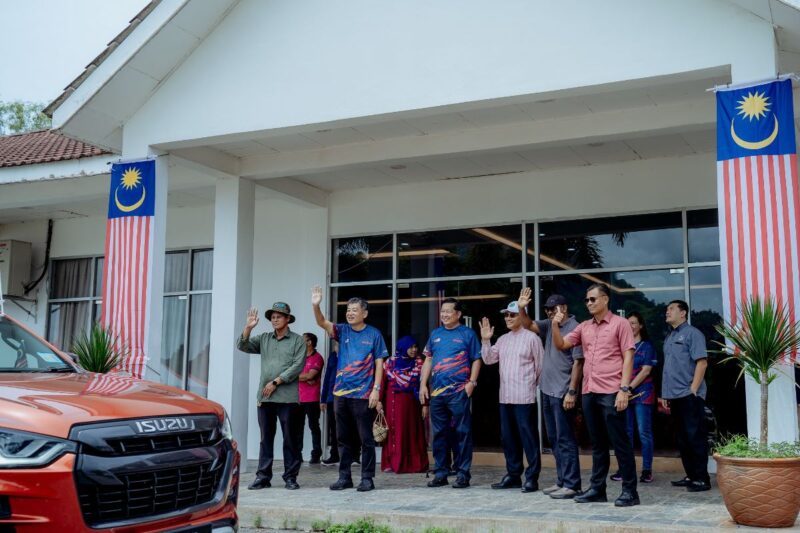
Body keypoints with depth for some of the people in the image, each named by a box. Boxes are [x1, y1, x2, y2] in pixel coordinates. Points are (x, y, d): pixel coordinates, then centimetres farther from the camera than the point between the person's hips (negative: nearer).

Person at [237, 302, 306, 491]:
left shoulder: (297, 340, 1)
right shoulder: (264, 339, 14)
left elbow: (297, 366, -7)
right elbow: (243, 346, 7)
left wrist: (276, 382, -10)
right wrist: (248, 328, -9)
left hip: (287, 397, -4)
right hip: (265, 396, 4)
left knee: (290, 438, 1)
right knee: (266, 438, 7)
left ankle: (290, 477, 8)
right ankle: (263, 476, 11)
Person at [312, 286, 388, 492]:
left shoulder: (374, 334, 0)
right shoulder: (342, 331, 7)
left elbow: (379, 363, 0)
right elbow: (322, 323, -9)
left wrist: (376, 389, -9)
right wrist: (316, 306, -28)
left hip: (364, 395, -4)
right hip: (341, 393, 4)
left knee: (366, 439, 1)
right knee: (343, 439, 10)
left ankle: (367, 478, 8)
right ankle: (344, 477, 19)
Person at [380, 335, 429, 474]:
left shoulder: (418, 364, 4)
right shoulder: (390, 362, 1)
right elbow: (382, 382, -2)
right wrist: (379, 401, -10)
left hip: (410, 402, 1)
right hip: (393, 402, -1)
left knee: (412, 432, 3)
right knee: (394, 431, 2)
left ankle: (413, 463, 7)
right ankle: (391, 463, 6)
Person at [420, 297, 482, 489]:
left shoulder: (467, 333, 2)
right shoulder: (435, 334, 14)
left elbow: (476, 360, 1)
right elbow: (428, 360, 17)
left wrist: (472, 382, -10)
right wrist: (423, 384, 9)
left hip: (459, 392, -5)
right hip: (436, 392, 5)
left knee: (463, 433, -2)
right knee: (439, 434, 9)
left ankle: (462, 474, 4)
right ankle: (440, 473, 17)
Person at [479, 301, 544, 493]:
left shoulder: (531, 337, -4)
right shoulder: (502, 339, 16)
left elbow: (540, 366, -3)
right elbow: (488, 359, 13)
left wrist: (533, 385, 2)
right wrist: (485, 340, 2)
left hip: (525, 397, -7)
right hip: (505, 397, 7)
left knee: (528, 437, -4)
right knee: (508, 437, 11)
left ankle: (532, 477, 1)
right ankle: (513, 474, 20)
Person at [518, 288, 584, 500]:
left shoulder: (574, 328, -13)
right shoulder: (549, 325, 11)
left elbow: (578, 362, -16)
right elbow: (529, 325, 12)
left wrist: (572, 391, -19)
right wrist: (521, 308, -7)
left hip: (562, 394, -9)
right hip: (547, 391, 9)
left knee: (565, 440, -5)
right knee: (554, 439, 13)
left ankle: (571, 485, 0)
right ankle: (561, 481, 20)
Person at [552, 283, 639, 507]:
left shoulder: (620, 323, -1)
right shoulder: (584, 327, 15)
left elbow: (628, 357, -6)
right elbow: (561, 345, 15)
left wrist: (624, 389, -14)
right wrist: (556, 326, -3)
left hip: (611, 393, -6)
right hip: (589, 393, 6)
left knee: (620, 442, -2)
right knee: (597, 444, 12)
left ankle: (630, 490, 4)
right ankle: (597, 488, 18)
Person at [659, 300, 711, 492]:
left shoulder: (692, 333, -5)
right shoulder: (669, 337, 18)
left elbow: (702, 362, -12)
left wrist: (693, 390, -18)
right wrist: (665, 394, 15)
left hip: (689, 395, -8)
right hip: (674, 396, 8)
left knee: (695, 437, -6)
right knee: (683, 439, 11)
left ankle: (702, 479, -2)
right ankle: (691, 476, 17)